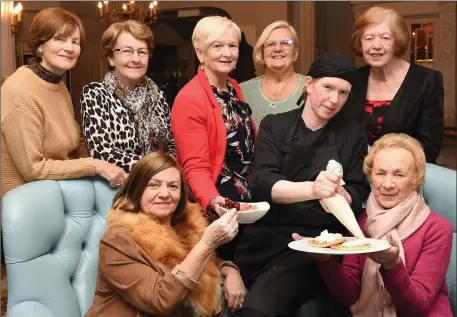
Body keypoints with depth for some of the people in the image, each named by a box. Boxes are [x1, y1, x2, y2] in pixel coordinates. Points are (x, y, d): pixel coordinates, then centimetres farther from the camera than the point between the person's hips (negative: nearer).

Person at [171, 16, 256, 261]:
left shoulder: (234, 88, 6)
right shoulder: (189, 99, -18)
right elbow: (195, 167, -21)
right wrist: (212, 201, -38)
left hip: (248, 199, 8)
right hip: (217, 209, -8)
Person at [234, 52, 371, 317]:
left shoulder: (353, 135, 8)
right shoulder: (274, 126, 7)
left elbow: (356, 199, 1)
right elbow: (262, 183, -8)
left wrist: (337, 193, -23)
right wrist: (312, 188, -27)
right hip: (267, 238, 2)